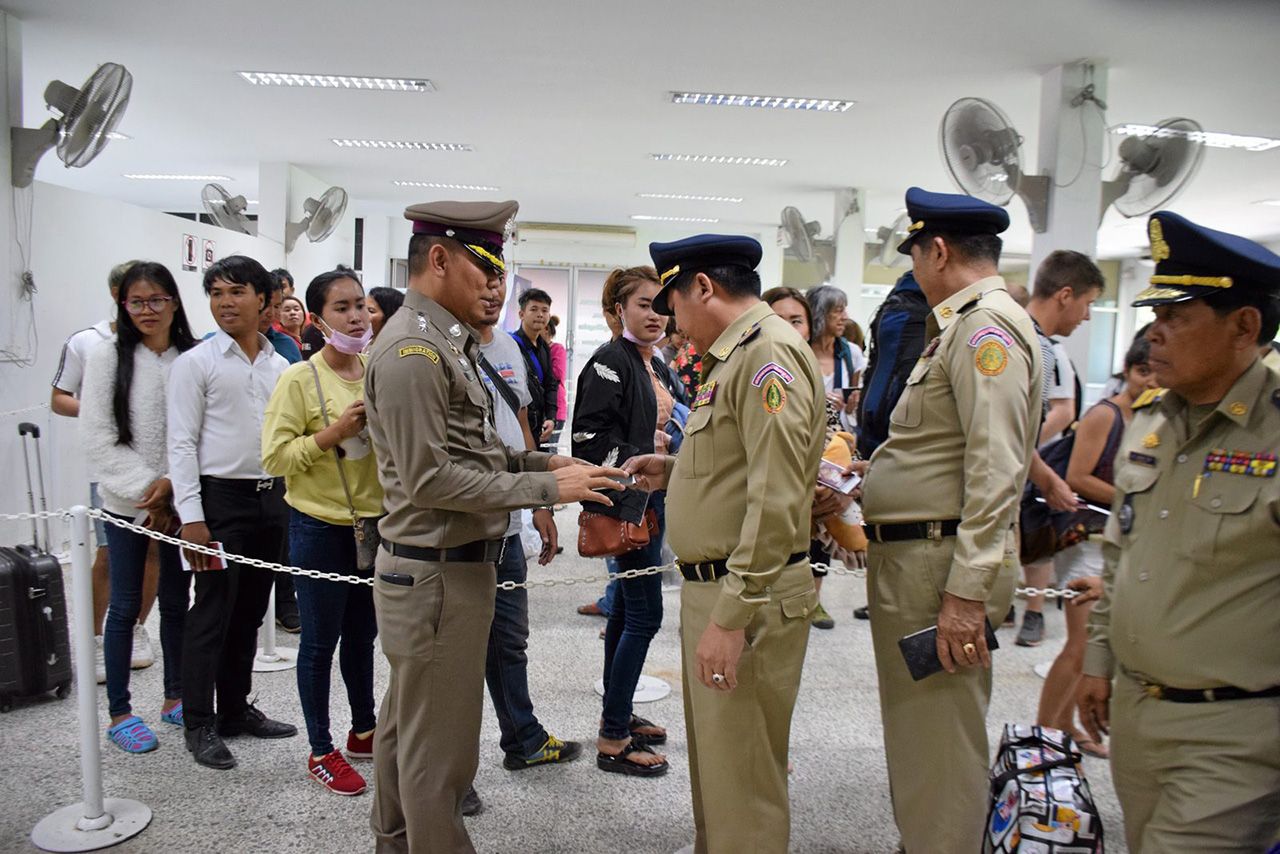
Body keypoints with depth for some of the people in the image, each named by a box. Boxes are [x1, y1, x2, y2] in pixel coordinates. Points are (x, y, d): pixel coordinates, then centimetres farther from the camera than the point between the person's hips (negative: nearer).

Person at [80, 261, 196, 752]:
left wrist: (172, 486, -14)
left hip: (178, 500, 2)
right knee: (126, 606, 6)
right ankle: (119, 713, 18)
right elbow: (97, 435, -7)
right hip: (126, 503, -2)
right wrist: (144, 490, -12)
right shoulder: (109, 356, -4)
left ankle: (175, 698, 27)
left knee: (177, 600, 12)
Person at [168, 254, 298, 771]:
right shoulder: (195, 363, -5)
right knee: (212, 613, 1)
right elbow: (182, 443, -8)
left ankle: (237, 709, 27)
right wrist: (191, 517, -14)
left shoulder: (279, 366, 9)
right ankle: (199, 724, 14)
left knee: (250, 612, 13)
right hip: (221, 499, -5)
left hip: (272, 498, 5)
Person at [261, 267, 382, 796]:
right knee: (320, 641, 8)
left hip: (374, 522, 5)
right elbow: (275, 458, -14)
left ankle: (364, 732, 37)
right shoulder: (299, 379, -12)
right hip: (320, 526, -5)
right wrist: (332, 433, -24)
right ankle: (321, 752, 24)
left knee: (362, 634, 19)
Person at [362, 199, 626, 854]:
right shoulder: (411, 349, -18)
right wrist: (548, 488, -19)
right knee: (439, 750, 3)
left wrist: (544, 461, 2)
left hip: (455, 566, 10)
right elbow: (429, 479, -23)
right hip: (437, 573, -10)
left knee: (405, 724, 23)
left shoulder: (446, 343, 12)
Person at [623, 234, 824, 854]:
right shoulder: (735, 356, 16)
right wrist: (674, 472, 13)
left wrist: (732, 616, -24)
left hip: (748, 595, -10)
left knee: (742, 781, 3)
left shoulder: (769, 352, -17)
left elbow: (775, 499, -25)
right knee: (712, 761, 23)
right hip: (712, 588, 10)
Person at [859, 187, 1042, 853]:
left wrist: (966, 591, -25)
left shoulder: (987, 326, -15)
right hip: (910, 556, 11)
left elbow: (997, 471, -23)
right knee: (914, 730, 22)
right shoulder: (961, 324, 16)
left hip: (942, 564, -11)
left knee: (939, 743, 1)